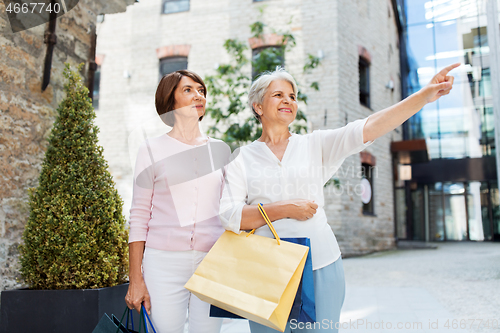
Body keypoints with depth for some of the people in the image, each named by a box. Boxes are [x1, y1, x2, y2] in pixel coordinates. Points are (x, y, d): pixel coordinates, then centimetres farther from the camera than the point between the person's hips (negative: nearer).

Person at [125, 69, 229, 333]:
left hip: (212, 262, 2)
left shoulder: (220, 150, 11)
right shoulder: (153, 149, 3)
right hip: (164, 262, -2)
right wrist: (135, 278, -3)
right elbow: (139, 215, 2)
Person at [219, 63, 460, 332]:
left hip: (319, 265, 1)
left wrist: (424, 95, -17)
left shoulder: (315, 145, 7)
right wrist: (284, 209, -13)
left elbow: (367, 128, -7)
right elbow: (229, 217, -6)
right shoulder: (242, 158, 5)